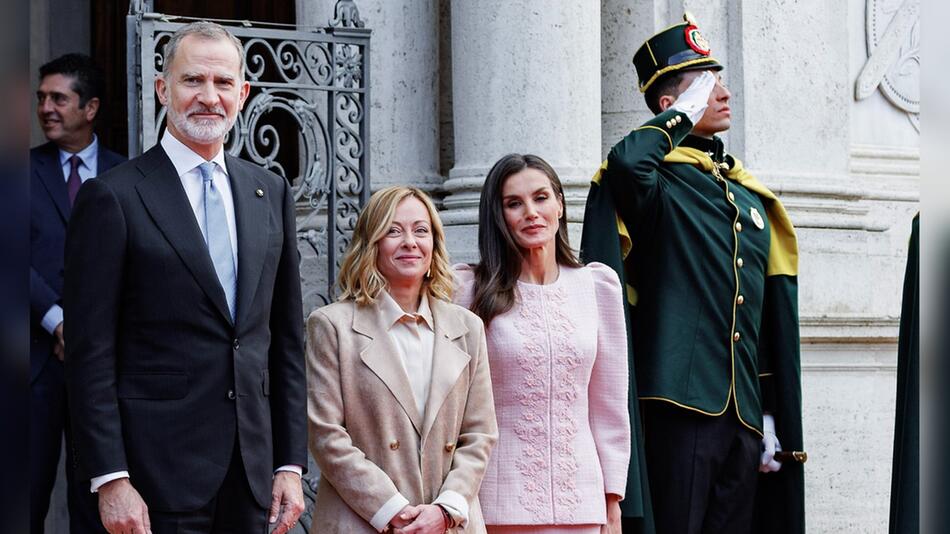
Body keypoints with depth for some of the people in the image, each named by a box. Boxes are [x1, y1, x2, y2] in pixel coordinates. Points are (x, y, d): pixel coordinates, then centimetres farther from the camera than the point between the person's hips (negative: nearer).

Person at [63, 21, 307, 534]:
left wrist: (290, 463, 8)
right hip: (159, 476, -5)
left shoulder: (271, 193, 12)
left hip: (252, 471, 5)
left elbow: (287, 339, 14)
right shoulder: (113, 197, -5)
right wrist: (111, 481, -13)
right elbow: (90, 353, -8)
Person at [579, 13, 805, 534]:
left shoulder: (752, 198, 19)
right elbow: (625, 162, -29)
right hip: (681, 402, -7)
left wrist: (772, 415, 16)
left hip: (744, 413, 7)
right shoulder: (659, 181, -1)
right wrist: (683, 115, -11)